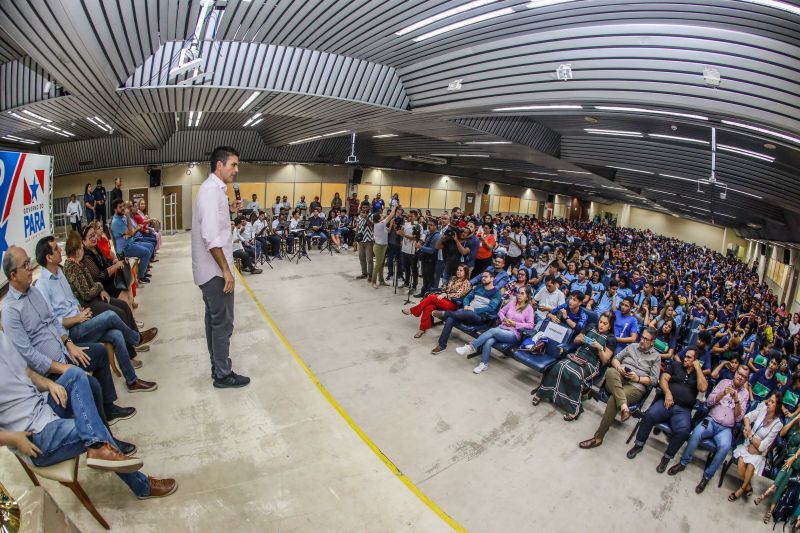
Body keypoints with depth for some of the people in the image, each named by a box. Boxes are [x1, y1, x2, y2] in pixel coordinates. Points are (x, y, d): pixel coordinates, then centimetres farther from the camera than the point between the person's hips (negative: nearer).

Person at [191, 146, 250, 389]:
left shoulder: (213, 189, 13)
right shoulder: (211, 190, -18)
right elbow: (211, 237, -25)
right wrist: (226, 269, -22)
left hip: (210, 269, 10)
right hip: (215, 270, -10)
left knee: (214, 319, 18)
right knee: (223, 323, 0)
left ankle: (218, 365, 32)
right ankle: (223, 375, 13)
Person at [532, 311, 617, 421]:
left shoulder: (611, 339, 4)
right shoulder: (591, 328, 15)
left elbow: (605, 360, 0)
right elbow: (575, 340, 21)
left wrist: (599, 347, -16)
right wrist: (580, 339, -2)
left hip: (591, 364, -4)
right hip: (576, 356, 4)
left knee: (575, 374, -35)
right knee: (560, 366, -28)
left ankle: (574, 408, -27)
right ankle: (542, 392, -19)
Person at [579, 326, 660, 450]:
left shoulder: (656, 357, 12)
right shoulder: (632, 346, 20)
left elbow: (654, 379, 7)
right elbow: (615, 359, 18)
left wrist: (638, 378, -9)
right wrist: (619, 367, -4)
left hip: (636, 386, -3)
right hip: (617, 381, 3)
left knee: (613, 399, -33)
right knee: (610, 371, -36)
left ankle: (598, 437, -25)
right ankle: (624, 407, -48)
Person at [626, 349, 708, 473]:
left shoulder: (699, 374, 17)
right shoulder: (675, 365, 17)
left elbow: (703, 388, -5)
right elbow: (663, 379, 6)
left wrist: (697, 368, -1)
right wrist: (667, 393, -12)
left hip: (683, 410, 0)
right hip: (666, 402, 0)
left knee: (683, 431, -31)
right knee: (649, 414, -30)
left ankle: (666, 457, -10)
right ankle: (638, 445, -9)